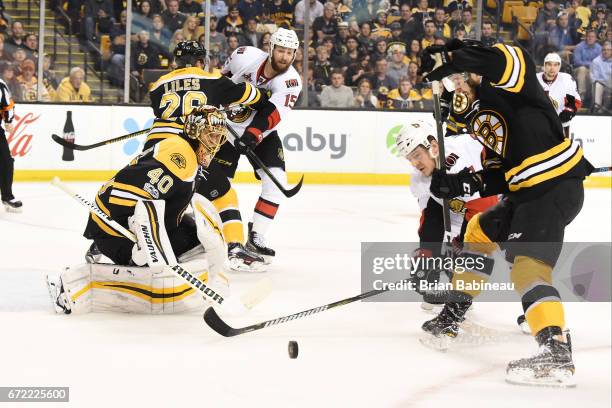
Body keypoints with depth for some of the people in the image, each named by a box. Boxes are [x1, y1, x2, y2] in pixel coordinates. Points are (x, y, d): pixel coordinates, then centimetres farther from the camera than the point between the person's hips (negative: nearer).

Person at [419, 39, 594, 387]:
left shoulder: (507, 86, -10)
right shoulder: (481, 114, 18)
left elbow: (511, 59, -36)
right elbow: (501, 171, 16)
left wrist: (452, 58, -31)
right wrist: (465, 184, 0)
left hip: (556, 187, -11)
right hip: (527, 190, 11)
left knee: (528, 264, -21)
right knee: (479, 231, 26)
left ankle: (557, 351, -30)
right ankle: (453, 315, 39)